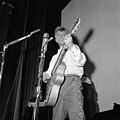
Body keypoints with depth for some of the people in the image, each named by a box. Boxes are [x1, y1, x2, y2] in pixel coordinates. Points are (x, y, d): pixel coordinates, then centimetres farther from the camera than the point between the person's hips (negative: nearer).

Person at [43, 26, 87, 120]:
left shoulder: (74, 49, 13)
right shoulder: (55, 57, 28)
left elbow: (81, 62, -8)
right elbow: (49, 72, 30)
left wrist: (71, 46, -17)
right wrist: (46, 76, 7)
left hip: (72, 83, -5)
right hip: (57, 86, 5)